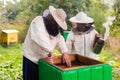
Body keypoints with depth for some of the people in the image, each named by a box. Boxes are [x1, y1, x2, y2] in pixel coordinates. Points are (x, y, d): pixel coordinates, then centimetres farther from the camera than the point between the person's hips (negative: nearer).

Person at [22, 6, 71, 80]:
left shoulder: (54, 27, 7)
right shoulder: (38, 22, -19)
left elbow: (60, 40, 5)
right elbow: (40, 38, -36)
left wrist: (65, 52, -12)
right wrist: (50, 51, -39)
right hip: (31, 60, -7)